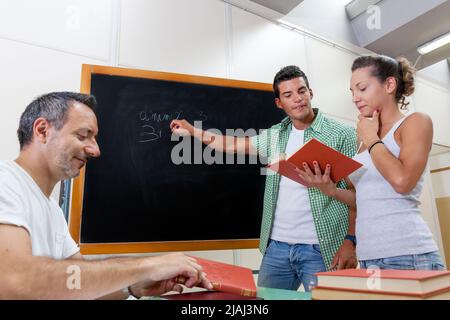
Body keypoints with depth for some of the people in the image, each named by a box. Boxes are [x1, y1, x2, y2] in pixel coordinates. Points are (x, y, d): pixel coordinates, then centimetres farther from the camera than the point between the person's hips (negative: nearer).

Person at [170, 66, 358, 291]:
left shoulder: (342, 136, -4)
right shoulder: (275, 136, 10)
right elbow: (234, 145, 16)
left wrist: (350, 241, -14)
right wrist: (192, 131, 15)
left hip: (321, 249, -4)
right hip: (276, 246, 5)